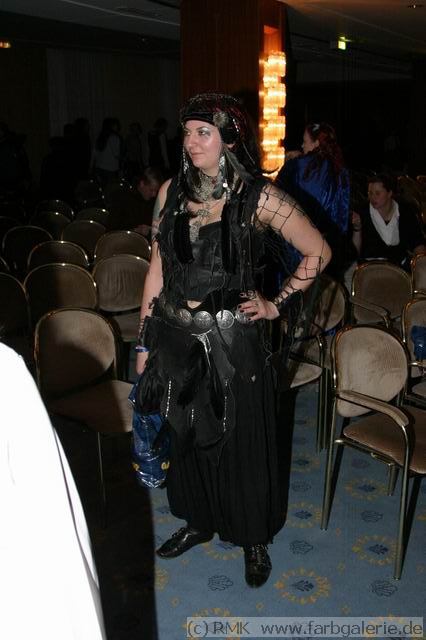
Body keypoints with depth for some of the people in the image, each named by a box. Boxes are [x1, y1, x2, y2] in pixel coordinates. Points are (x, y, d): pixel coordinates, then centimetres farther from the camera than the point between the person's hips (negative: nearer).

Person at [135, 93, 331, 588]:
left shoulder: (258, 197, -10)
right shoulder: (171, 191, 3)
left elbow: (318, 252, -3)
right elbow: (158, 267, 6)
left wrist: (277, 304, -5)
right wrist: (144, 341, 6)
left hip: (232, 340, -4)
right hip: (175, 338, 4)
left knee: (242, 440, 11)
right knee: (187, 436, 19)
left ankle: (254, 538, 34)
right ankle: (198, 521, 43)